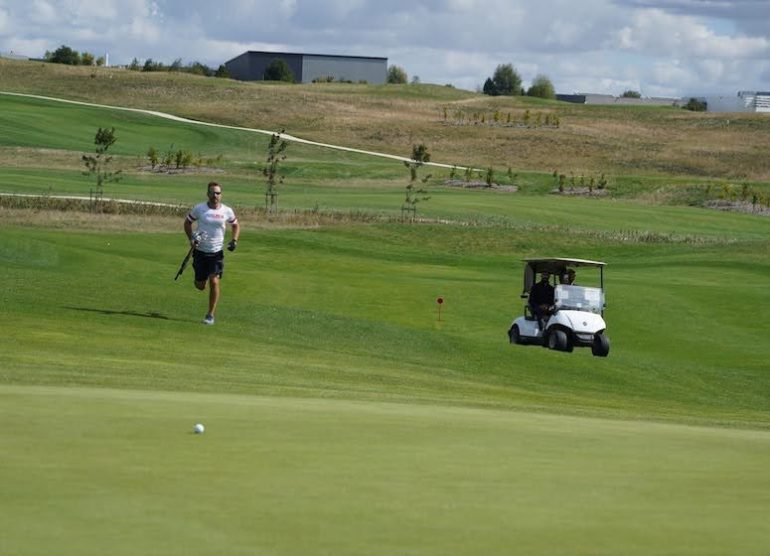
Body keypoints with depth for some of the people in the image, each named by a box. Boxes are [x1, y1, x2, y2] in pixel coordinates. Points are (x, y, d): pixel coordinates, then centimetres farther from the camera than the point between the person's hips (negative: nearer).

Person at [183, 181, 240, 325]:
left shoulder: (227, 211, -3)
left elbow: (235, 225, 14)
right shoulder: (199, 209, -6)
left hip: (217, 252, 0)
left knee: (214, 282, -13)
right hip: (200, 251, 0)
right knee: (200, 286, 4)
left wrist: (234, 240, -3)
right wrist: (191, 239, -7)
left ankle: (210, 315, 0)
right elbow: (187, 222, 8)